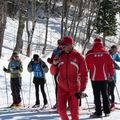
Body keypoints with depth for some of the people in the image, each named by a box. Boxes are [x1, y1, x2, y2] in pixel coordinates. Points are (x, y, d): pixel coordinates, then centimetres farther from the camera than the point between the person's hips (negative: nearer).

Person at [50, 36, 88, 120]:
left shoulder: (78, 56, -4)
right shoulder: (60, 56, 5)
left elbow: (84, 74, -3)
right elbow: (53, 72, 10)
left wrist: (81, 89, -9)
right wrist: (54, 64, -11)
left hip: (74, 88, -2)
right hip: (62, 88, 2)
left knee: (74, 111, 0)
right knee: (61, 109, -4)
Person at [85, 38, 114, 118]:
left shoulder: (90, 54, -5)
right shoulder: (106, 53, -1)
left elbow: (86, 66, 1)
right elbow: (111, 64, 4)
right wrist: (111, 75, 14)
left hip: (94, 78, -2)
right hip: (104, 77, 2)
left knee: (97, 95, 2)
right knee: (105, 94, 12)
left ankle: (98, 112, 0)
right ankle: (107, 111, 14)